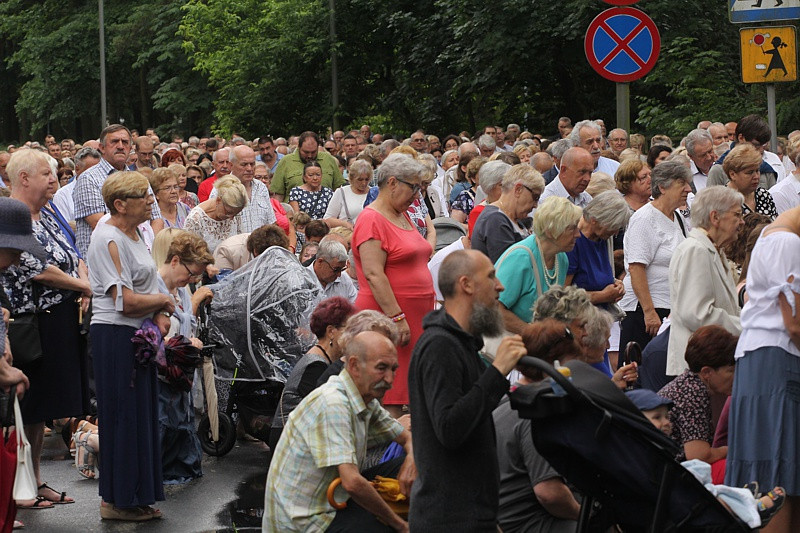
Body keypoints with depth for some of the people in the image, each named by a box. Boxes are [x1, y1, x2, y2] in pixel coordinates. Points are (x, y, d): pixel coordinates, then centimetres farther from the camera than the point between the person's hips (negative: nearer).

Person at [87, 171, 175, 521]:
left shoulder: (134, 233, 14)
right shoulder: (109, 240, -17)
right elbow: (126, 302, -23)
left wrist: (160, 315, 2)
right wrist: (164, 302, -7)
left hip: (138, 335, 10)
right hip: (115, 337, -10)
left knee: (141, 413, 12)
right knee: (124, 416, -3)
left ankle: (135, 497, 20)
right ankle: (117, 501, 5)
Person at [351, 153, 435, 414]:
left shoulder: (402, 216, 17)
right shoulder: (371, 220, -11)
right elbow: (374, 275, -19)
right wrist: (396, 318, -23)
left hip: (415, 318, 9)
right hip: (387, 317, -9)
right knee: (389, 398, -9)